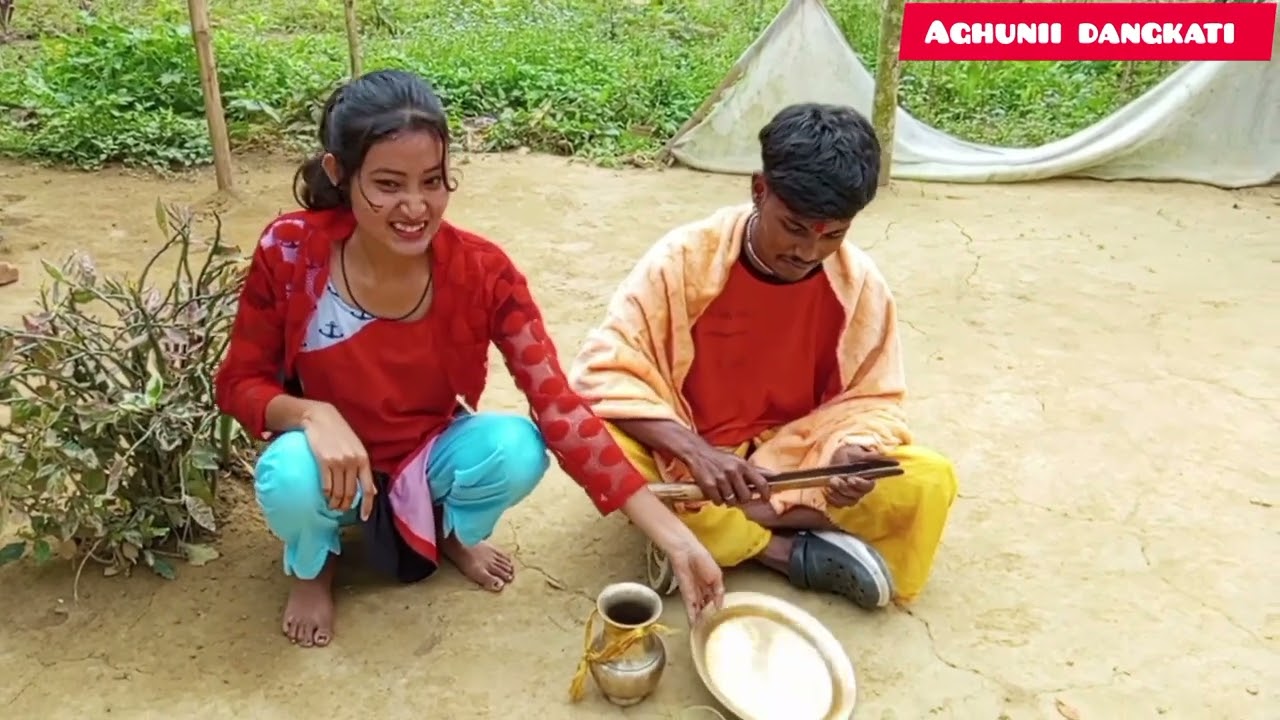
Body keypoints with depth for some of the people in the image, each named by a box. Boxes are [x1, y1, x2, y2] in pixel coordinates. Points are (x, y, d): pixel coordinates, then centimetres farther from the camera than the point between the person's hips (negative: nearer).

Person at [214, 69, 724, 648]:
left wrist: (674, 537, -32)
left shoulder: (482, 271, -22)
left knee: (518, 449, -30)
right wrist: (312, 415, -35)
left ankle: (454, 535, 8)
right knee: (289, 476, -35)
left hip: (430, 456, 1)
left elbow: (559, 407, -25)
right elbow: (239, 383, -10)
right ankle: (312, 568, 4)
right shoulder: (289, 253, -23)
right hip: (333, 464, 0)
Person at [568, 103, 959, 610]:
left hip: (799, 467, 2)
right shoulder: (687, 256, -19)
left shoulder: (860, 284, -11)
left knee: (929, 483, -19)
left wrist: (852, 453, -27)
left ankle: (707, 531, -18)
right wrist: (695, 451, -35)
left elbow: (872, 399, -3)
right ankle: (793, 553, -22)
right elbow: (605, 370, -21)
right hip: (687, 461, -1)